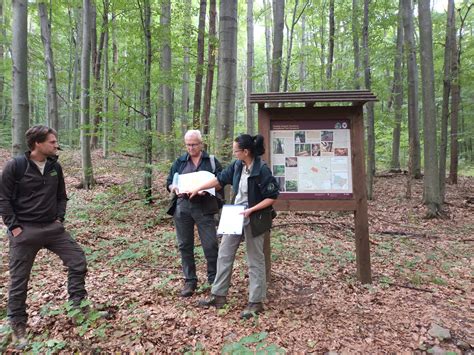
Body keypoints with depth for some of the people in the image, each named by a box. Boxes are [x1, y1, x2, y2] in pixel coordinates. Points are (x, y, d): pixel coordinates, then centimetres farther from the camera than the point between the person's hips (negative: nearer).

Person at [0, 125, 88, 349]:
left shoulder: (55, 167, 3)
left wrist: (60, 218, 3)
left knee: (78, 260, -2)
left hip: (52, 228, 4)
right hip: (24, 231, -4)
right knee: (19, 280, 8)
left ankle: (78, 305, 16)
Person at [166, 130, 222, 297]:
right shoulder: (179, 162, 12)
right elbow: (169, 182, 13)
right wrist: (174, 188, -10)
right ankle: (190, 281, 22)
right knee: (185, 245, 8)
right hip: (182, 207, 3)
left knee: (210, 245, -2)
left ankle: (214, 280, 17)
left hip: (204, 208, -3)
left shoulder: (212, 161, 5)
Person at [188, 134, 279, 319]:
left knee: (255, 260, 5)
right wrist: (197, 189, 14)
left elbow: (272, 197, -16)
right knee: (224, 254, 12)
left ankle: (256, 302, 19)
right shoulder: (237, 165, 1)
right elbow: (220, 179, 11)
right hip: (235, 215, 8)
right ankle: (219, 296, 26)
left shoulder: (262, 170, -20)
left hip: (253, 219, -7)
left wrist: (251, 210, -21)